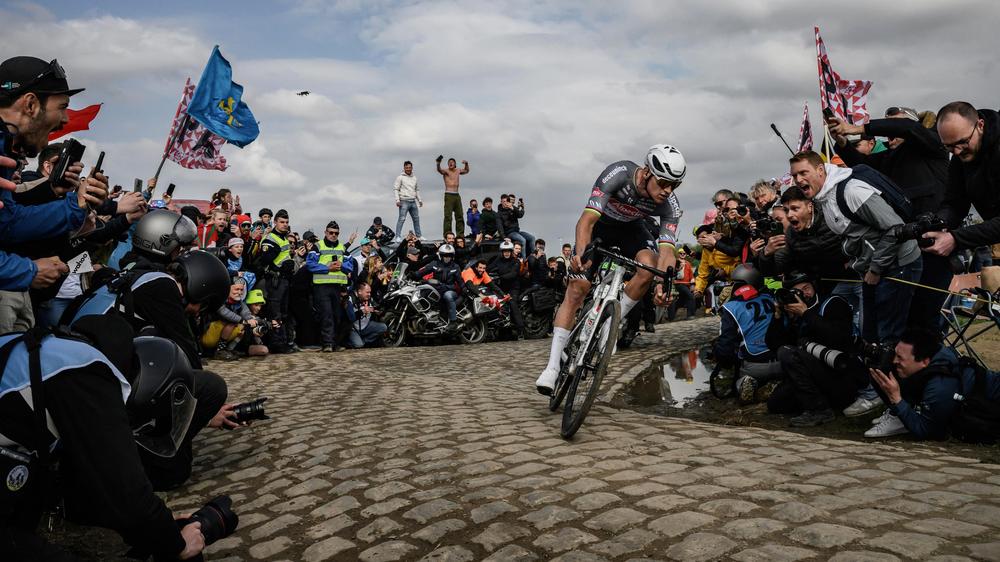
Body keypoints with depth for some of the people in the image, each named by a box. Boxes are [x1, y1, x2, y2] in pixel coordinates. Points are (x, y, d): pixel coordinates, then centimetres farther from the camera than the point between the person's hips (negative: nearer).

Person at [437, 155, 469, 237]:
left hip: (457, 195, 6)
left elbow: (466, 171, 35)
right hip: (449, 195, -6)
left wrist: (466, 164, 17)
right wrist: (438, 163, -41)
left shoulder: (458, 171, 16)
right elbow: (439, 170, -23)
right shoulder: (446, 171, -1)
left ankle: (460, 235, 14)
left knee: (459, 216, 8)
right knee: (448, 216, -11)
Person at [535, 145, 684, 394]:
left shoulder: (670, 205, -25)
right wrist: (581, 252, -59)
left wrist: (663, 284, -50)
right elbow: (587, 220, -41)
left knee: (648, 267, -30)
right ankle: (553, 366, -11)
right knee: (576, 290, -13)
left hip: (630, 232, 2)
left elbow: (667, 249, -31)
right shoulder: (618, 174, -35)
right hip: (600, 226, -2)